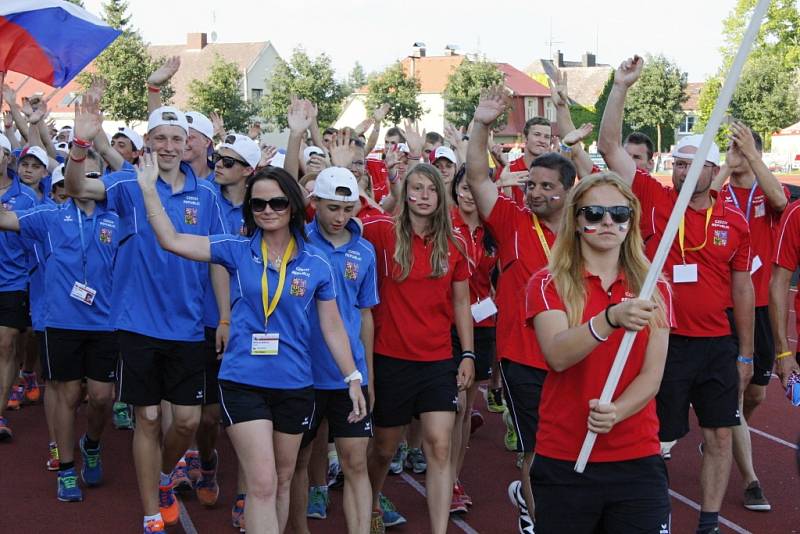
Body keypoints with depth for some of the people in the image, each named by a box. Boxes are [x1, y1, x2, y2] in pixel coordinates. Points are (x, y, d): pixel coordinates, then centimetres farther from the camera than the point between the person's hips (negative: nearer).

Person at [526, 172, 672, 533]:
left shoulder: (654, 290, 5)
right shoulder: (548, 284, -2)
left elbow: (653, 375, -4)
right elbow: (557, 355, -20)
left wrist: (614, 412, -23)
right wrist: (611, 319, -37)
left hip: (639, 459, 2)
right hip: (563, 461, -2)